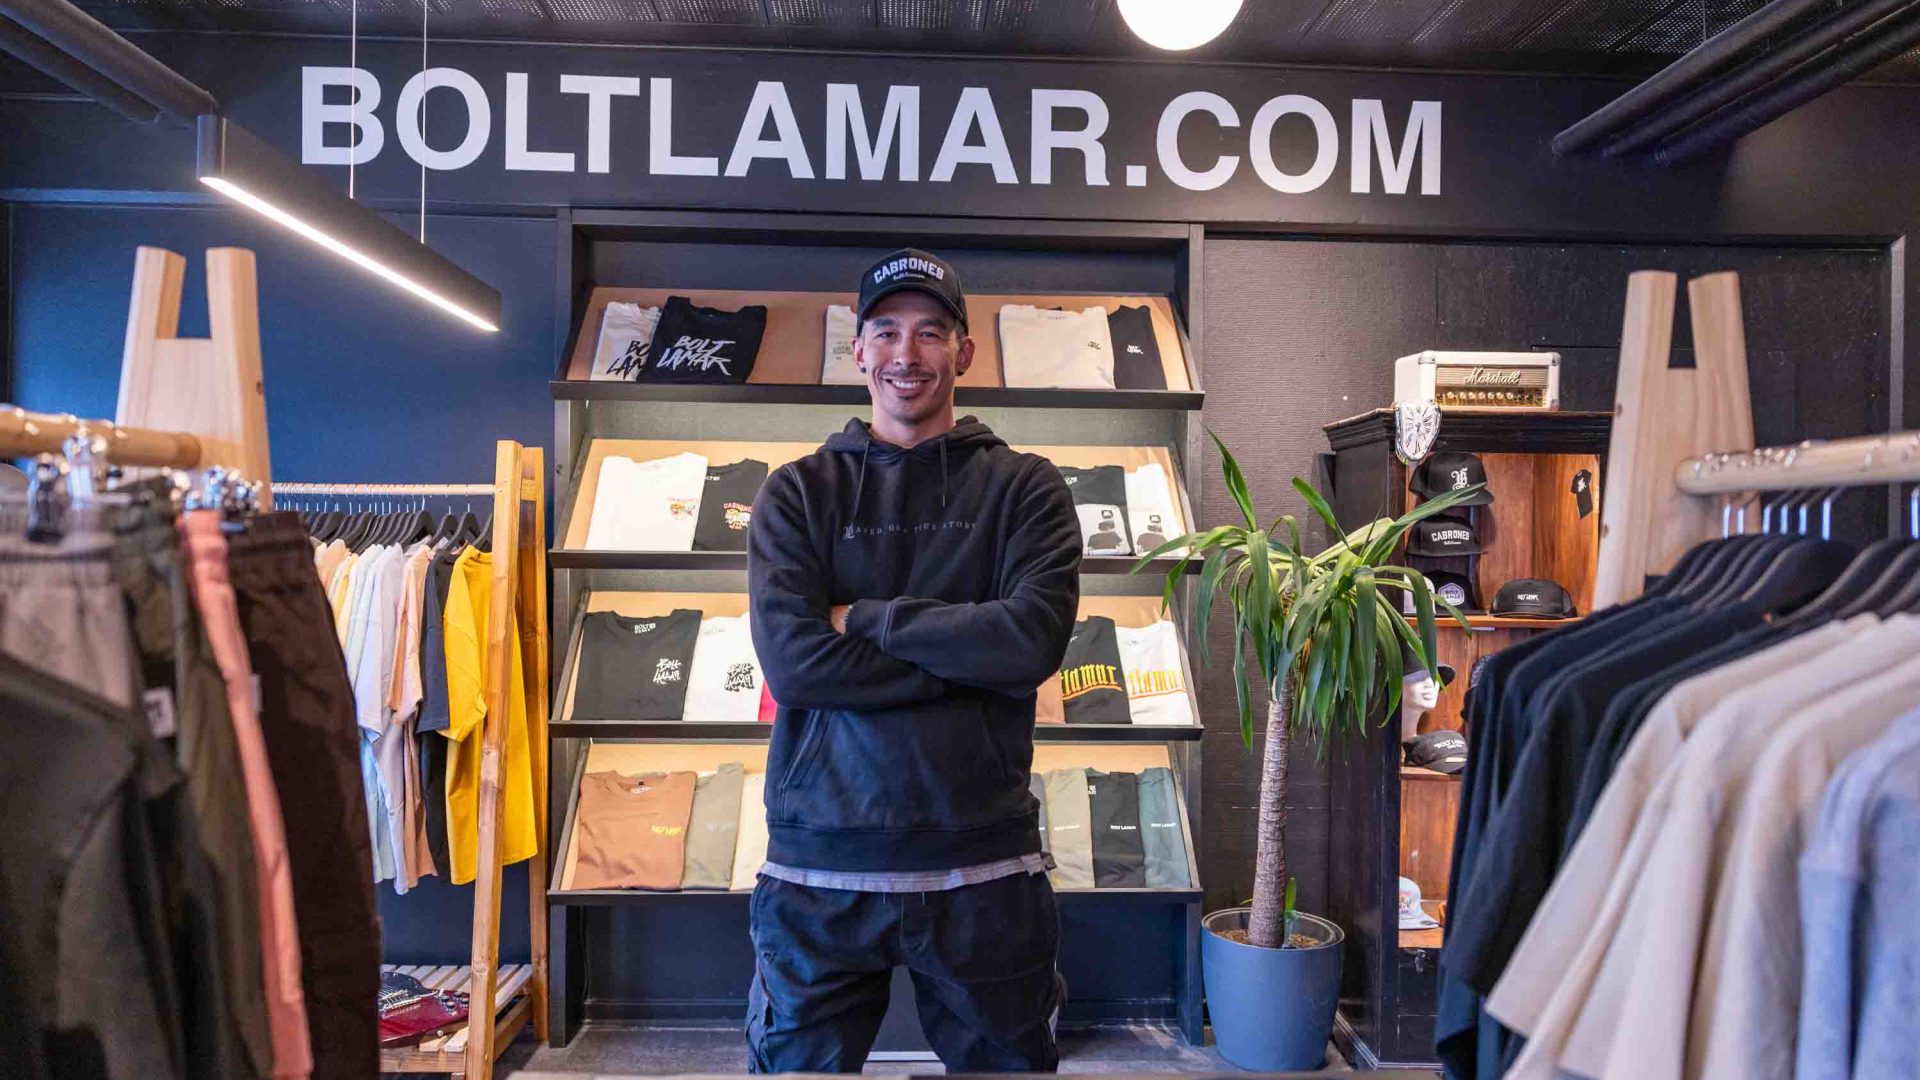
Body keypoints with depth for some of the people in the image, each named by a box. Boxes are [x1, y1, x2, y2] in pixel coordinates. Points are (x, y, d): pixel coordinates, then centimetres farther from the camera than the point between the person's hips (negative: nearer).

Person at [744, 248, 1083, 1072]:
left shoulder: (1024, 487, 4)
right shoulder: (799, 492, 5)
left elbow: (1036, 634, -14)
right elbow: (791, 656, -11)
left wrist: (866, 618, -10)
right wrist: (972, 655, -12)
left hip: (982, 864, 0)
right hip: (821, 860, 0)